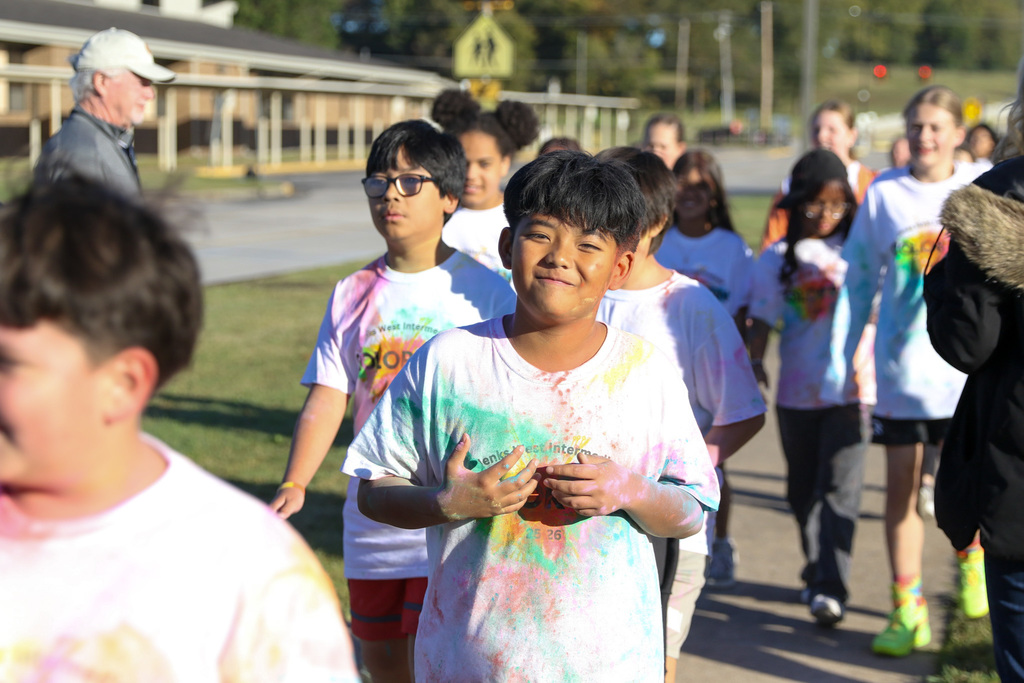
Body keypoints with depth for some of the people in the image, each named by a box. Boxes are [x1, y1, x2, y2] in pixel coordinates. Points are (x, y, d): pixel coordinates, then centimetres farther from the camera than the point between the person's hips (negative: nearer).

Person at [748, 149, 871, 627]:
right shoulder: (778, 257, 4)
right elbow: (763, 314, -1)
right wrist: (755, 360, -15)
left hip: (851, 387, -2)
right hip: (797, 390, 2)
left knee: (839, 488, -11)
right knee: (803, 490, 13)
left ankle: (830, 588, -13)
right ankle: (816, 573, 29)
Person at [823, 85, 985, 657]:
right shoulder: (883, 194, 2)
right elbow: (857, 282, 6)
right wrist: (841, 360, 5)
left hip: (967, 365, -1)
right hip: (900, 366, 1)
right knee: (900, 488, 4)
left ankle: (972, 556, 32)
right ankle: (907, 611, 15)